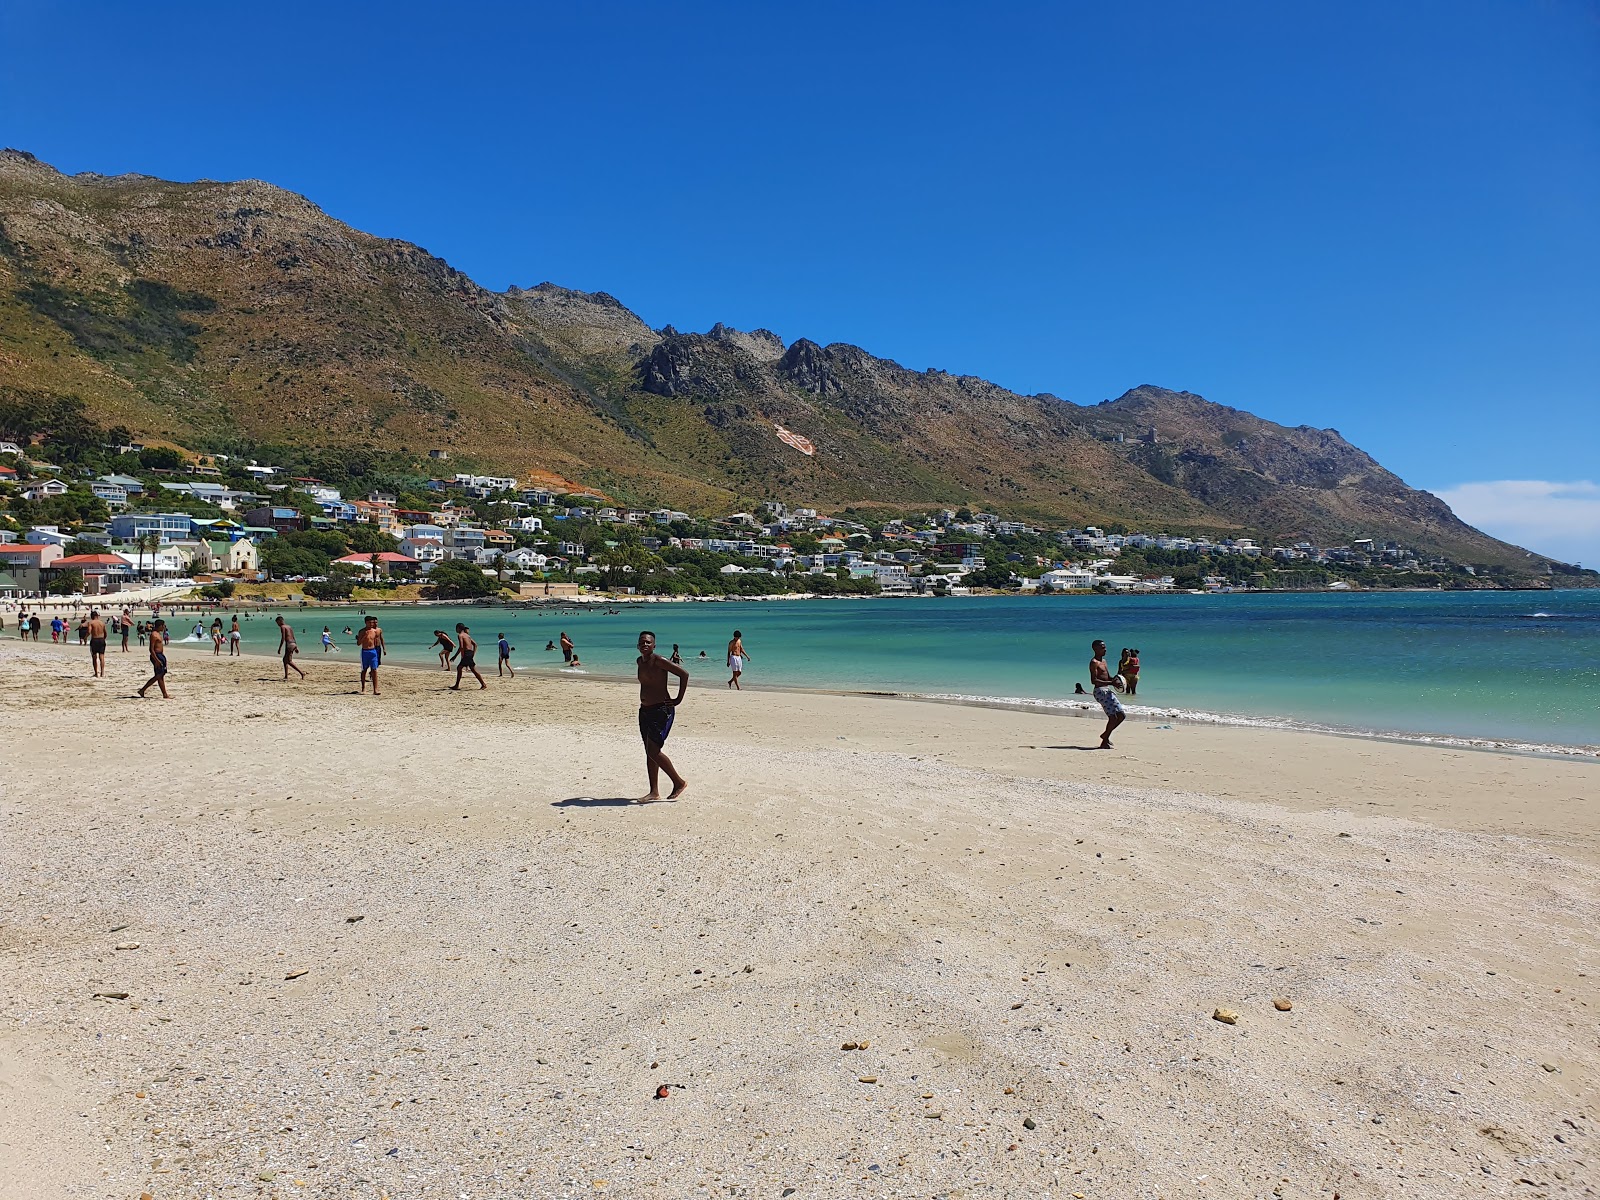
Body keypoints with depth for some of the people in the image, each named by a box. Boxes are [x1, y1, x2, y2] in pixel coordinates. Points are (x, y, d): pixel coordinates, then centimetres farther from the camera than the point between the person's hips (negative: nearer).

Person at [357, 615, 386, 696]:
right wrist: (364, 636, -21)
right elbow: (358, 643, -8)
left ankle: (375, 689, -10)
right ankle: (363, 687, 24)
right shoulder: (362, 631, -5)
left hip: (373, 651, 2)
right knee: (364, 670, 9)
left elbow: (381, 639, 16)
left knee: (374, 670, -6)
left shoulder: (374, 631, 6)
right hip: (365, 652, -2)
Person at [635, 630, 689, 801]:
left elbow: (684, 674, -20)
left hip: (662, 710, -8)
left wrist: (679, 699, -17)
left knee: (653, 751, -12)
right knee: (649, 752, 9)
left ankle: (679, 782, 3)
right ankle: (654, 792, 16)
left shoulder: (659, 661, -15)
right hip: (645, 711, 8)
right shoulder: (640, 661, 10)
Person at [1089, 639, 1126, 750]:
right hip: (1100, 691, -9)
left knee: (1121, 715, 8)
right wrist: (1110, 682, -26)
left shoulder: (1103, 661, 19)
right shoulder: (1094, 662, -10)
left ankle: (1106, 735, 20)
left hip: (1108, 691, 9)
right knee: (1113, 716, -14)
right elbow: (1093, 681, -20)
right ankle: (1104, 742, -6)